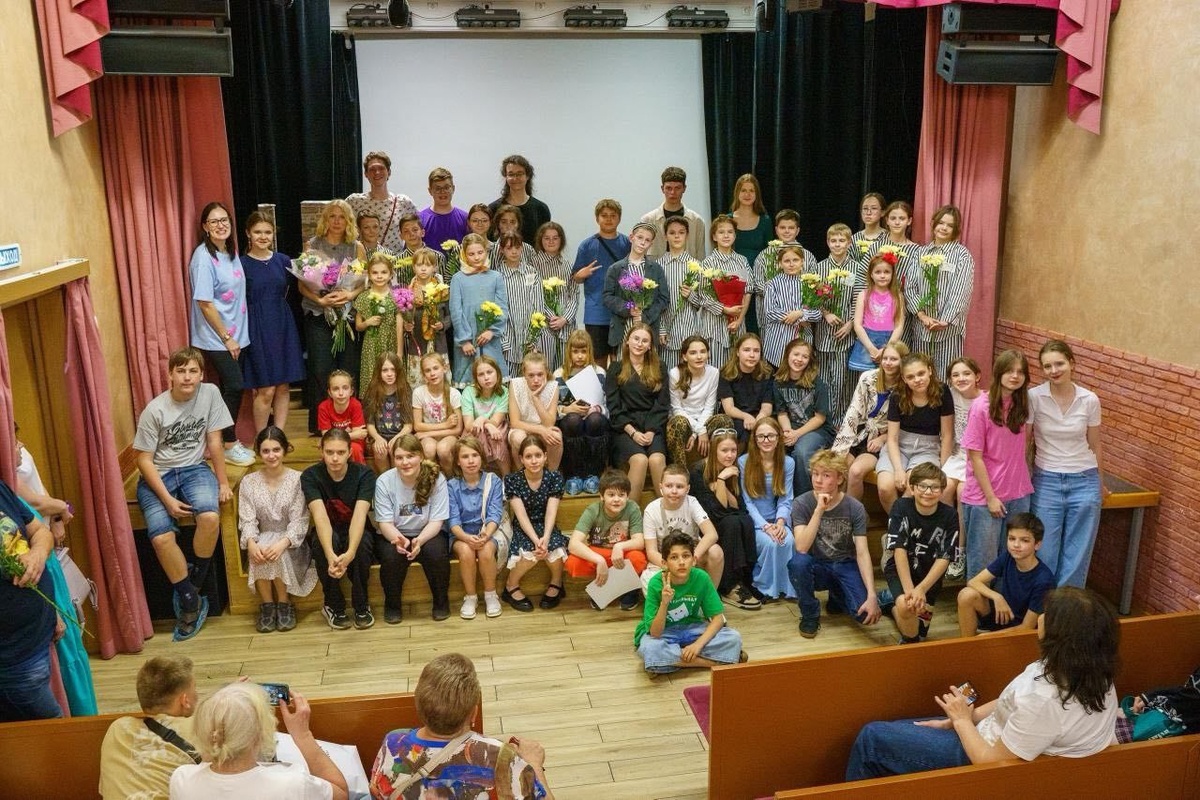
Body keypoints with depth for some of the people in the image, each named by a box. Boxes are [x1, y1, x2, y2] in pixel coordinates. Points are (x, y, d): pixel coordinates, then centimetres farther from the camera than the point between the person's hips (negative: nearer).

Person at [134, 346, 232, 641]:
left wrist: (223, 482, 0)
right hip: (158, 474, -1)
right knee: (161, 537, -25)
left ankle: (192, 583, -6)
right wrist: (167, 499, -18)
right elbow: (144, 459, -9)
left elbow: (214, 442, 0)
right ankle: (190, 599, -5)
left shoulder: (210, 394, -6)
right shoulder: (154, 410, -12)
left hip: (193, 469, 1)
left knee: (210, 516, -30)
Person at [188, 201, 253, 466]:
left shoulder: (232, 252, 7)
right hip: (215, 338, -7)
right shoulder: (203, 257, -17)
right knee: (234, 387, -5)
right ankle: (229, 445, 8)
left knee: (231, 388, 12)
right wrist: (226, 337, -15)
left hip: (236, 334, 7)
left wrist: (236, 336, 11)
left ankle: (229, 440, 23)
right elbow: (205, 304, -18)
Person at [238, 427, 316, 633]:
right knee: (259, 554, -32)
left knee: (277, 555, -33)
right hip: (262, 539, 2)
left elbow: (299, 520, -12)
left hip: (291, 542, -2)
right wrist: (251, 543, -29)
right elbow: (247, 520, -7)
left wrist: (282, 543, -30)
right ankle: (267, 605, -13)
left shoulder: (297, 479, -6)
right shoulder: (248, 482, 2)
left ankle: (284, 603, -10)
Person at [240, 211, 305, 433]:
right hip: (257, 330, -4)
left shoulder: (283, 261, 7)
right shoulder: (242, 264, -4)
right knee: (266, 390, -4)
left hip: (283, 327, 4)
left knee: (283, 387, 6)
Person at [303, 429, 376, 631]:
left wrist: (350, 552, -50)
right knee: (327, 539, -35)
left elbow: (360, 514, -31)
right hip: (327, 535, 0)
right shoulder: (310, 476, -16)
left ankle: (362, 605, -12)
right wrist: (330, 555, -48)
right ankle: (333, 606, -14)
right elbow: (320, 515, -31)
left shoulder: (364, 475, -17)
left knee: (363, 542, -35)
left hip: (355, 533, 0)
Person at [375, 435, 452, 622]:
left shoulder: (436, 479, -14)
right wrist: (399, 539, -36)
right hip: (393, 536, 0)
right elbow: (385, 522, -13)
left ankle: (441, 600, -4)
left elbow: (436, 521, -14)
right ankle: (392, 604, -3)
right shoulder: (384, 481, -12)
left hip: (427, 534, 0)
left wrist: (419, 541, -35)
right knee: (392, 555, -32)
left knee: (436, 552, -31)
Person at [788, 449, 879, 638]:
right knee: (797, 561, -36)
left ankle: (837, 596, 13)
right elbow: (801, 548, -27)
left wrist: (872, 595, -26)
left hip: (845, 566, 1)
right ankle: (810, 615, -7)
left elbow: (862, 553, -15)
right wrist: (819, 510, -36)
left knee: (866, 614, -24)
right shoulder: (802, 504, -14)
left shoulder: (855, 508, -11)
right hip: (816, 566, -1)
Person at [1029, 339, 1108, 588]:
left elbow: (1095, 445, 9)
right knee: (1044, 555, 2)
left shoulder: (1090, 400, -3)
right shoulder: (1034, 397, -10)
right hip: (1046, 481, -2)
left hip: (1084, 481, 2)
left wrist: (1100, 483, 18)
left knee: (1076, 558, 6)